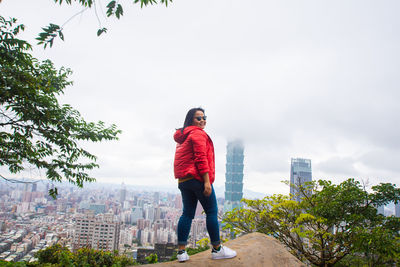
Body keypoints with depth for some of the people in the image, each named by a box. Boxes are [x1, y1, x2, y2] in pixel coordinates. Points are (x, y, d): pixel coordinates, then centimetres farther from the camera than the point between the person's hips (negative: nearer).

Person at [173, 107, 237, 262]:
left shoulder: (182, 137, 24)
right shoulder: (198, 134, -6)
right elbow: (201, 159, -15)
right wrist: (207, 181, -18)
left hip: (182, 180, 9)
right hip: (197, 178, -9)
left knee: (187, 213, 9)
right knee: (212, 212, -1)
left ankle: (181, 251, 6)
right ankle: (217, 249, 5)